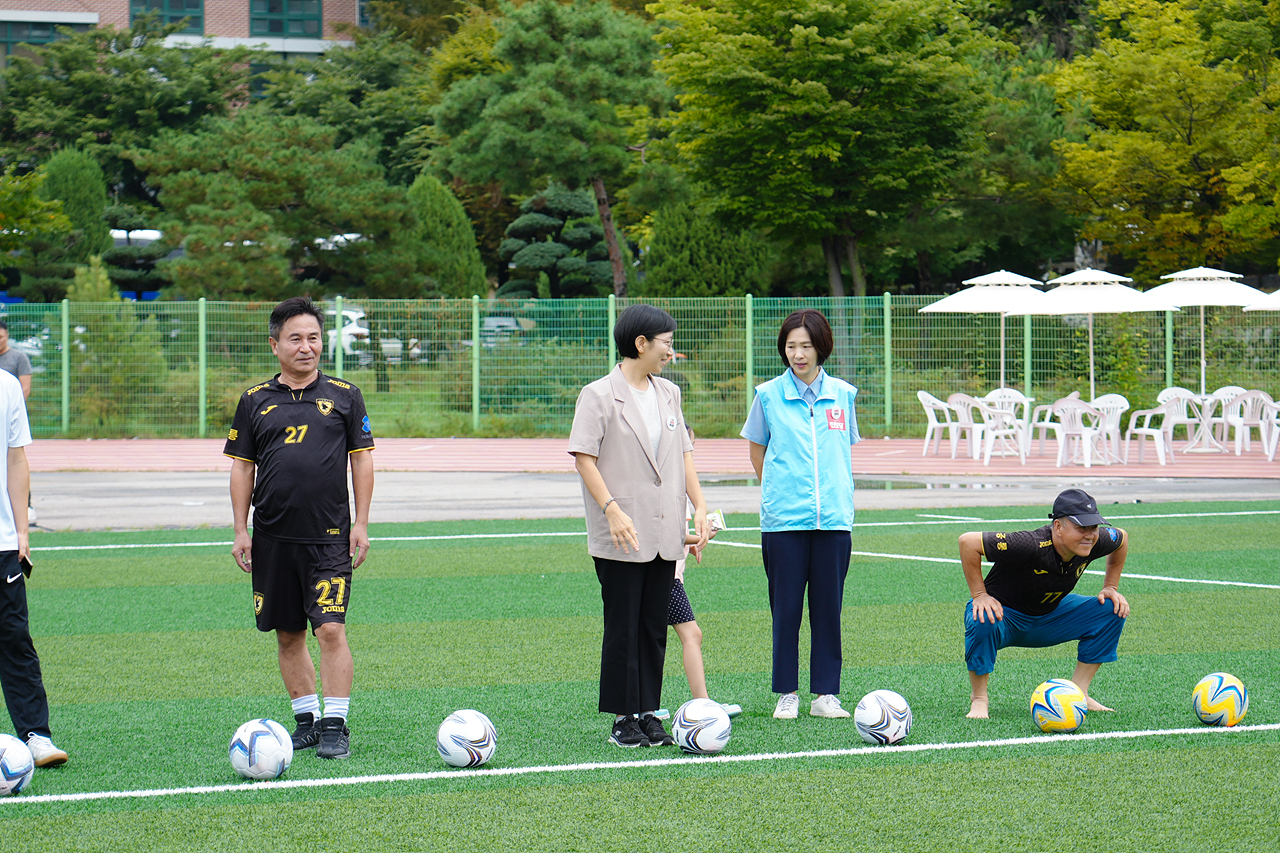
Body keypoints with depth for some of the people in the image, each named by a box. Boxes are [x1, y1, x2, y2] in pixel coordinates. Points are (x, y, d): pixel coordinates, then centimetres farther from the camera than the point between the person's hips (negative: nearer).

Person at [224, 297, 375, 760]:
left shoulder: (344, 396, 4)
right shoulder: (255, 401, 7)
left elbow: (362, 458, 6)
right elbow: (242, 466, 9)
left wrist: (361, 523, 0)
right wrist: (241, 531, 4)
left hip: (329, 538, -2)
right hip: (273, 538, 3)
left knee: (331, 630, -11)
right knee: (288, 635, 8)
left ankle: (335, 725, -5)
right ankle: (306, 720, 19)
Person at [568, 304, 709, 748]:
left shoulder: (669, 393, 13)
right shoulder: (599, 395, -7)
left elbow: (683, 452, 17)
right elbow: (584, 457, -11)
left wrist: (699, 505, 7)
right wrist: (613, 511, -20)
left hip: (664, 535, 6)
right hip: (621, 537, -6)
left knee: (654, 628, 8)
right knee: (622, 628, -1)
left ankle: (648, 713, 14)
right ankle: (623, 718, 5)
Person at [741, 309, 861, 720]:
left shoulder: (842, 394, 6)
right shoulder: (769, 395, 1)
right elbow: (757, 452, 14)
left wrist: (836, 496, 13)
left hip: (833, 517, 2)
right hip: (783, 518, -1)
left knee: (828, 606, 4)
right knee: (786, 608, 1)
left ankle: (826, 694, 11)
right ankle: (787, 693, 11)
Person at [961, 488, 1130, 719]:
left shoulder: (1096, 542, -18)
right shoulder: (1031, 546, -36)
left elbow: (1121, 538, 8)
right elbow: (968, 542, -34)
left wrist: (1110, 588, 2)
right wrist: (979, 595, -29)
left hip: (1047, 617, 6)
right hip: (1006, 614, -6)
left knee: (1113, 610, -7)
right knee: (983, 621, -40)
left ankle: (1078, 694, 1)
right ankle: (979, 699, -17)